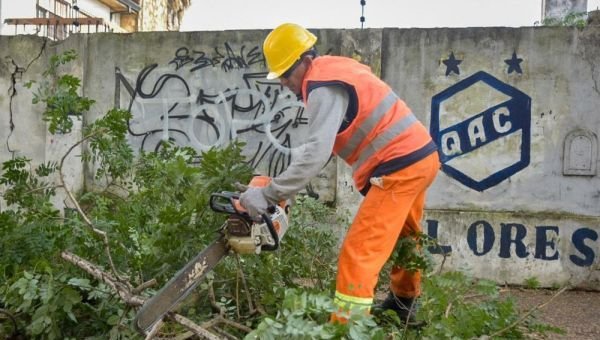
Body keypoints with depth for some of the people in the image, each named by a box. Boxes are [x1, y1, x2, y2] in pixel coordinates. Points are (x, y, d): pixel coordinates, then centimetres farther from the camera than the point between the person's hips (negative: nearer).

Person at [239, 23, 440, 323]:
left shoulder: (323, 86, -16)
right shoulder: (334, 69, 14)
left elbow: (316, 154, -28)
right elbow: (322, 146, 15)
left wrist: (268, 194, -27)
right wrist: (281, 187, 11)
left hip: (399, 167, -11)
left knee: (358, 253, -10)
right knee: (401, 236, 28)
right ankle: (403, 302, 48)